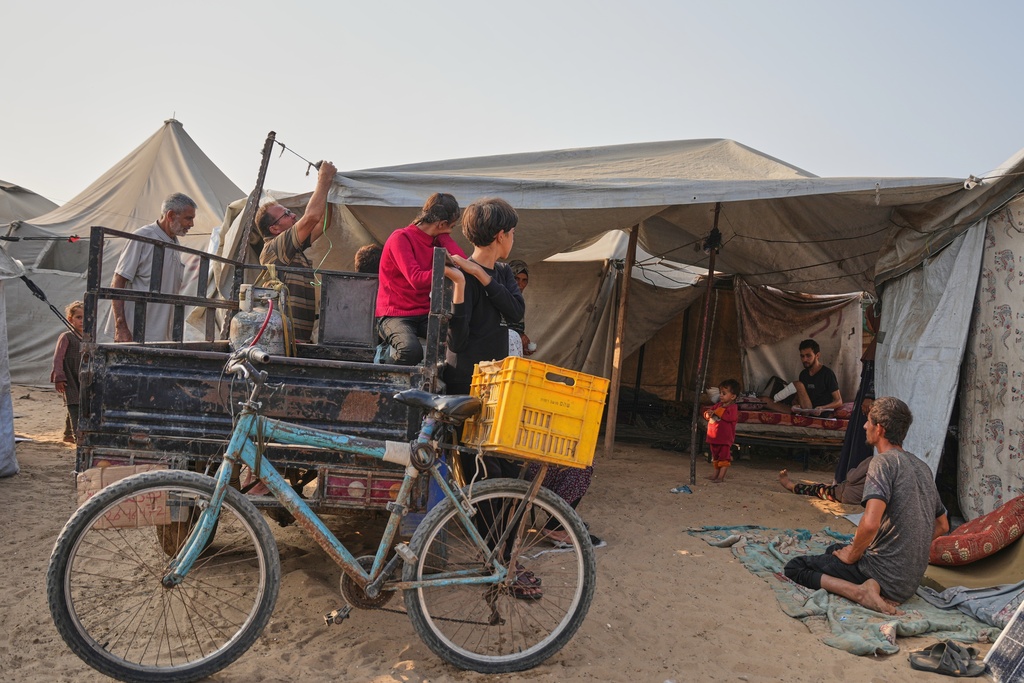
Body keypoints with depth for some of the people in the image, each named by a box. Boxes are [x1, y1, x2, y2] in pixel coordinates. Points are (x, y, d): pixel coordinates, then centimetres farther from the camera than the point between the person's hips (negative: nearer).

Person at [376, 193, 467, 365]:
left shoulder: (435, 240, 12)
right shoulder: (400, 238, -10)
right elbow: (417, 279, -22)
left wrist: (443, 236, -1)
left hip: (425, 314, 6)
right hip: (395, 315, -6)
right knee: (411, 351, -36)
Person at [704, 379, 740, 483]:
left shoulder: (732, 407, -12)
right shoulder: (718, 405, 11)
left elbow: (730, 417, -31)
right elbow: (708, 412, 16)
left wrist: (718, 412, -23)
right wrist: (708, 414, -9)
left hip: (725, 438, -8)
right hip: (714, 437, 9)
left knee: (724, 457, -3)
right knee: (715, 457, 19)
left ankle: (721, 476, -2)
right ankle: (715, 474, 30)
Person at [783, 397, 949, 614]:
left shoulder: (884, 462, -17)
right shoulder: (923, 467, 10)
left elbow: (870, 523, -30)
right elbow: (942, 525, 21)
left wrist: (852, 555, -13)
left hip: (884, 573, -9)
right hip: (911, 581, 9)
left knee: (794, 567, 0)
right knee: (835, 549, 31)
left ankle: (860, 591, -17)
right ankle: (884, 594, 6)